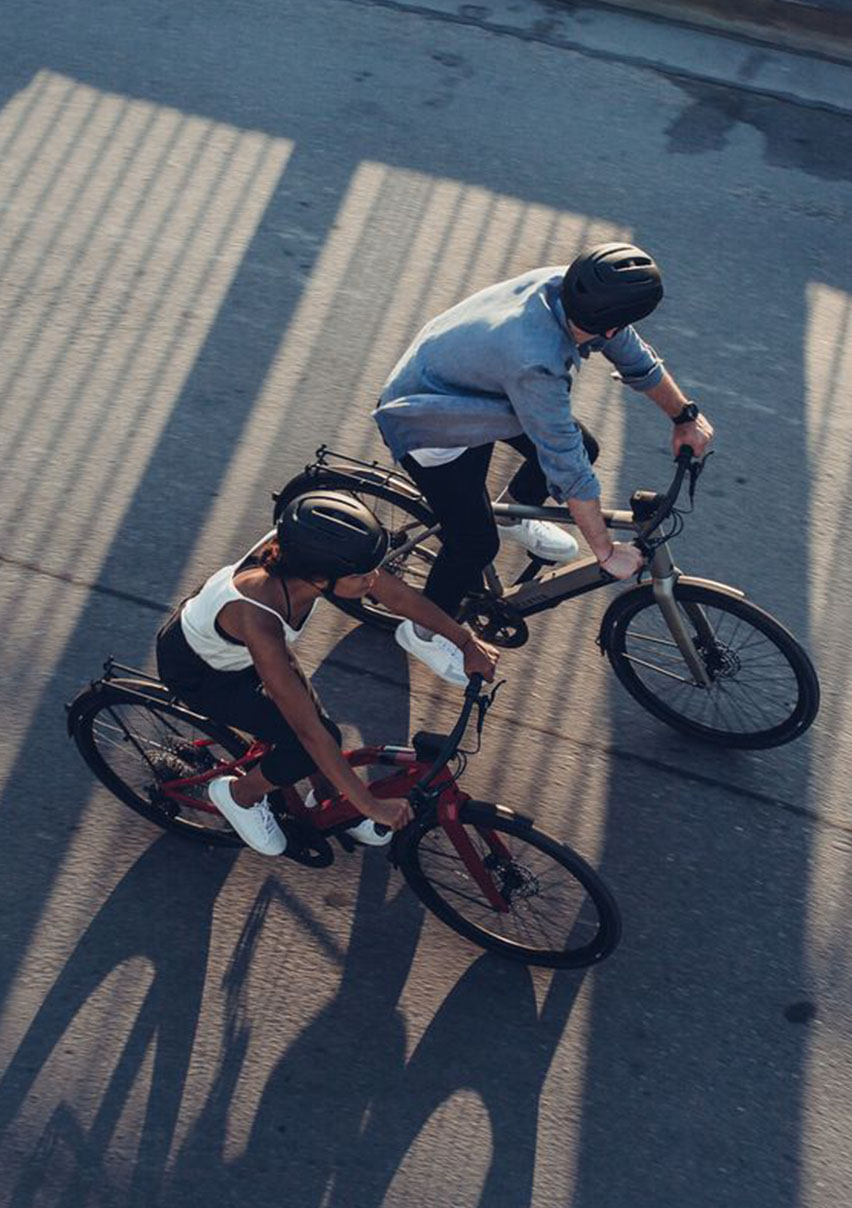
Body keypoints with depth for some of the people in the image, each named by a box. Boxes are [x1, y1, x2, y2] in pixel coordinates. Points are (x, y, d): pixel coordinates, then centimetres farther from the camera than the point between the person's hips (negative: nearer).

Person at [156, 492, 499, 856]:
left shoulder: (304, 553, -30)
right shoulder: (257, 619, -45)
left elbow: (400, 596, -14)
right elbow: (308, 730, -38)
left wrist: (467, 643, -8)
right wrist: (371, 806, -30)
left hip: (242, 647, 6)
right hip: (196, 668, -5)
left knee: (323, 733, 0)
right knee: (308, 747, -15)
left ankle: (325, 801, 31)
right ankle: (239, 794, 14)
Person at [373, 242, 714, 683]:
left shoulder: (564, 284, -20)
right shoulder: (535, 364, -42)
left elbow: (635, 356, -2)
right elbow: (568, 469, -33)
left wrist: (685, 415, 3)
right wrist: (606, 551, -22)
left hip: (469, 382, 8)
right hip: (426, 423, -8)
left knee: (582, 446, 9)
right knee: (476, 544, -10)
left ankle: (509, 517, 36)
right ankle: (421, 632, 17)